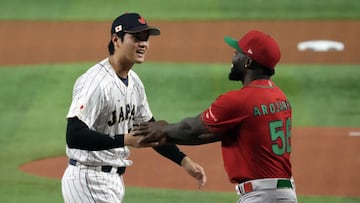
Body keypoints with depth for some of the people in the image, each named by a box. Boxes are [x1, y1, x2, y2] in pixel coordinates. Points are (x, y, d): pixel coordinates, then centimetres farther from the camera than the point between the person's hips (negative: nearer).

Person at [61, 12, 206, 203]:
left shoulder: (134, 82, 10)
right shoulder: (96, 82, -21)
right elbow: (74, 136, -30)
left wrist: (184, 160, 6)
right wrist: (126, 140, -34)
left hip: (114, 179, 10)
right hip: (88, 179, -10)